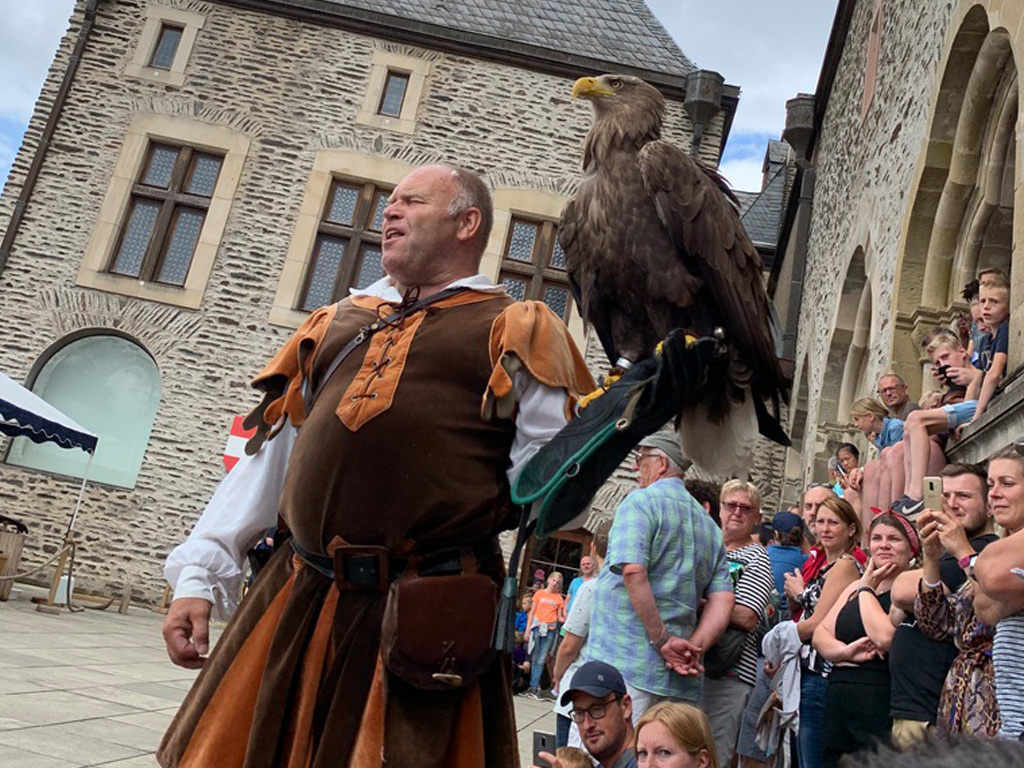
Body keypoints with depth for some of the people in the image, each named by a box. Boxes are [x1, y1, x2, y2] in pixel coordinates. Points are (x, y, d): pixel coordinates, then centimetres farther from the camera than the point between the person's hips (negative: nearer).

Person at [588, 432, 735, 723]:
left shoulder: (641, 501, -3)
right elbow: (723, 601, 9)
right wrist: (693, 649, -1)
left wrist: (663, 640, -14)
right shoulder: (709, 525, 19)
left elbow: (633, 572, -18)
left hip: (623, 663, -7)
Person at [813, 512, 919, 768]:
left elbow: (885, 637, -21)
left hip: (882, 707, -6)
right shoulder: (856, 587, 16)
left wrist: (867, 588, -7)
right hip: (838, 703, 7)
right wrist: (846, 651, -11)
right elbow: (820, 635, 10)